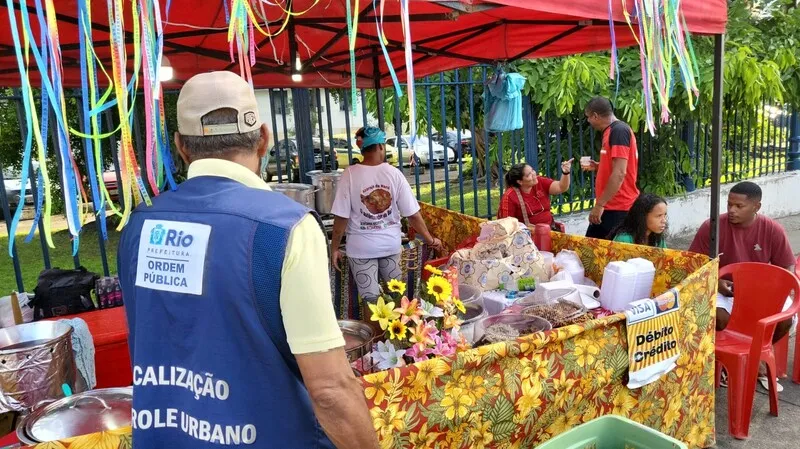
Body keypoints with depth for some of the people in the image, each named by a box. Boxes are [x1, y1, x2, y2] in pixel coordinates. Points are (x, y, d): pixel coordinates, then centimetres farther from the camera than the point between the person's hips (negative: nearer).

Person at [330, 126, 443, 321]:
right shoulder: (394, 173, -8)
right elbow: (413, 214, -6)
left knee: (370, 299, 7)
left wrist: (335, 248, -2)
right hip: (391, 244, 2)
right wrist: (430, 239, 6)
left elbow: (341, 217, -13)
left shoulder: (350, 174, -13)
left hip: (361, 248, -2)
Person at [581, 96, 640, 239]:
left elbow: (619, 173, -23)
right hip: (612, 206, 10)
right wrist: (597, 167, 18)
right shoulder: (612, 131, 16)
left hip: (618, 208, -10)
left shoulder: (619, 130, -15)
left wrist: (599, 204, -22)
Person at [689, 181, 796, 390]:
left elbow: (788, 269, -3)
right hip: (723, 287, -2)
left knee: (786, 319, -21)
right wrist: (716, 282, -24)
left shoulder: (773, 230, -9)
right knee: (718, 317, -32)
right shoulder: (712, 227, -14)